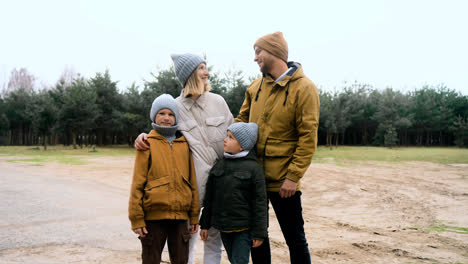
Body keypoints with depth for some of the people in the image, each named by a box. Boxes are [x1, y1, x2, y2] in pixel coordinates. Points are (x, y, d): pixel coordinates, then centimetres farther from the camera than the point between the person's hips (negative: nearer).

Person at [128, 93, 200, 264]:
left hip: (180, 215, 3)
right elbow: (137, 183, -3)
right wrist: (136, 218, -7)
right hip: (153, 215, -3)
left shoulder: (184, 144, 10)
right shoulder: (147, 144, 1)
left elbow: (192, 181, 11)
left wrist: (194, 216, 9)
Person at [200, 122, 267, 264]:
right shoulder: (218, 165, 5)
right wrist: (205, 224, 11)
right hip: (223, 227, 5)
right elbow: (209, 198, 11)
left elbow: (260, 202, -9)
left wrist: (259, 233, -9)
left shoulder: (254, 167, -9)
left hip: (243, 229, -5)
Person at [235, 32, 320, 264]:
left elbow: (308, 138, -14)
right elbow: (243, 120, 17)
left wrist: (294, 176, -18)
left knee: (294, 238, 6)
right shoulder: (256, 86, 9)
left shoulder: (303, 88, -10)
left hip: (282, 180, -6)